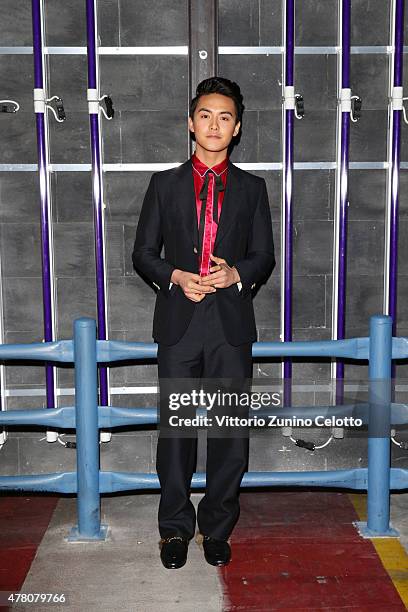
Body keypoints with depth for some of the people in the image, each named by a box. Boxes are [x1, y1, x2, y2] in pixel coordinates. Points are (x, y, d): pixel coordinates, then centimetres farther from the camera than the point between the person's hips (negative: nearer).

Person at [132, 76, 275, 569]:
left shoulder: (251, 188, 9)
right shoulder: (164, 184, 8)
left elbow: (264, 257, 9)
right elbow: (142, 253, 6)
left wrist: (236, 273, -12)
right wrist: (175, 277, -13)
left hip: (232, 324, 1)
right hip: (178, 323, 0)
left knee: (230, 430, 6)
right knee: (176, 428, 6)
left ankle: (218, 528, 24)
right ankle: (176, 529, 24)